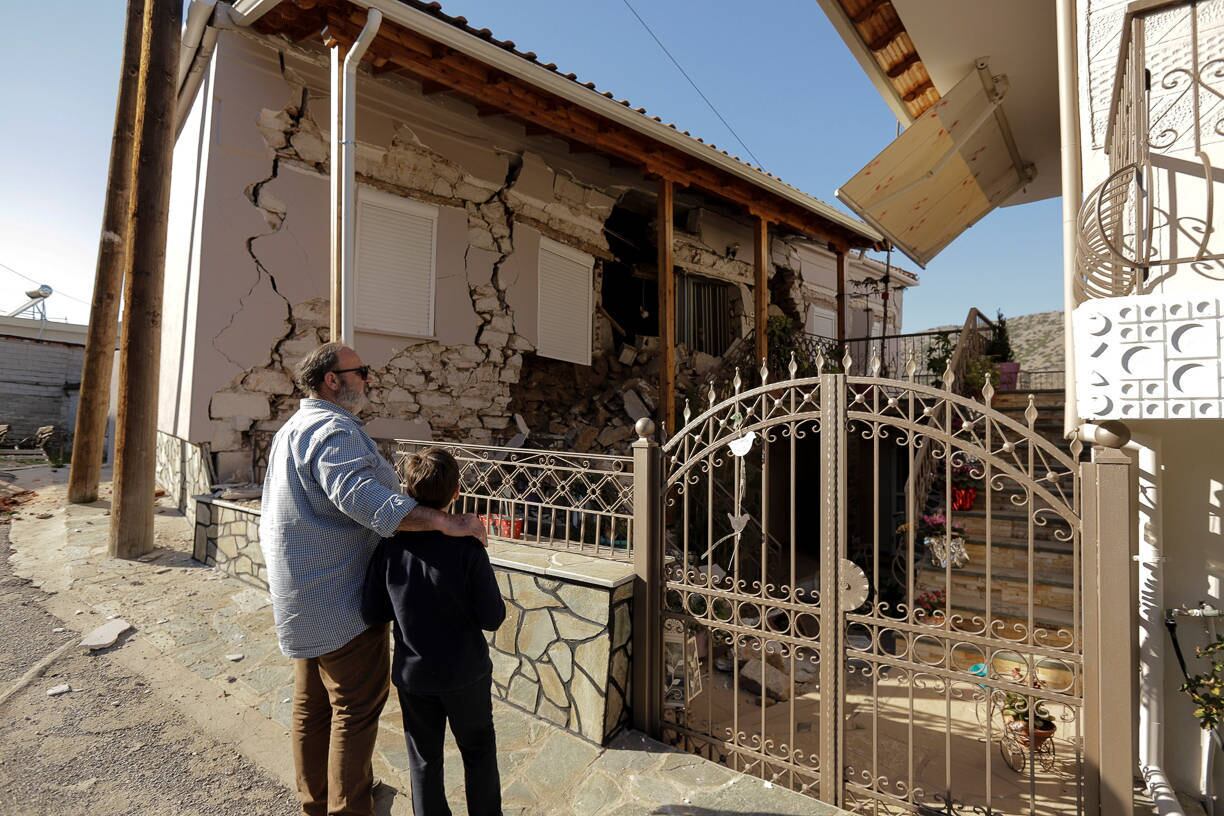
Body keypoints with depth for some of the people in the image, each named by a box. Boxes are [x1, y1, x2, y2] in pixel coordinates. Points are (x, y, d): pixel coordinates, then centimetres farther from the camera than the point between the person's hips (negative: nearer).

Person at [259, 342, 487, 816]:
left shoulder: (293, 429, 17)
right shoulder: (333, 429, -19)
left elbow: (273, 518, 26)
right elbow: (360, 496, -37)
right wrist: (443, 521, -41)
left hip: (306, 596, 11)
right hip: (339, 597, -11)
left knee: (312, 704, 20)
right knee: (357, 706, 1)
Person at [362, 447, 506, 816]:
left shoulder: (390, 547, -15)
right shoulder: (467, 548, -24)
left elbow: (372, 614, -8)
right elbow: (492, 619, -18)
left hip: (412, 674, 2)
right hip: (466, 674, -2)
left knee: (424, 759, 22)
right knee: (478, 751, 20)